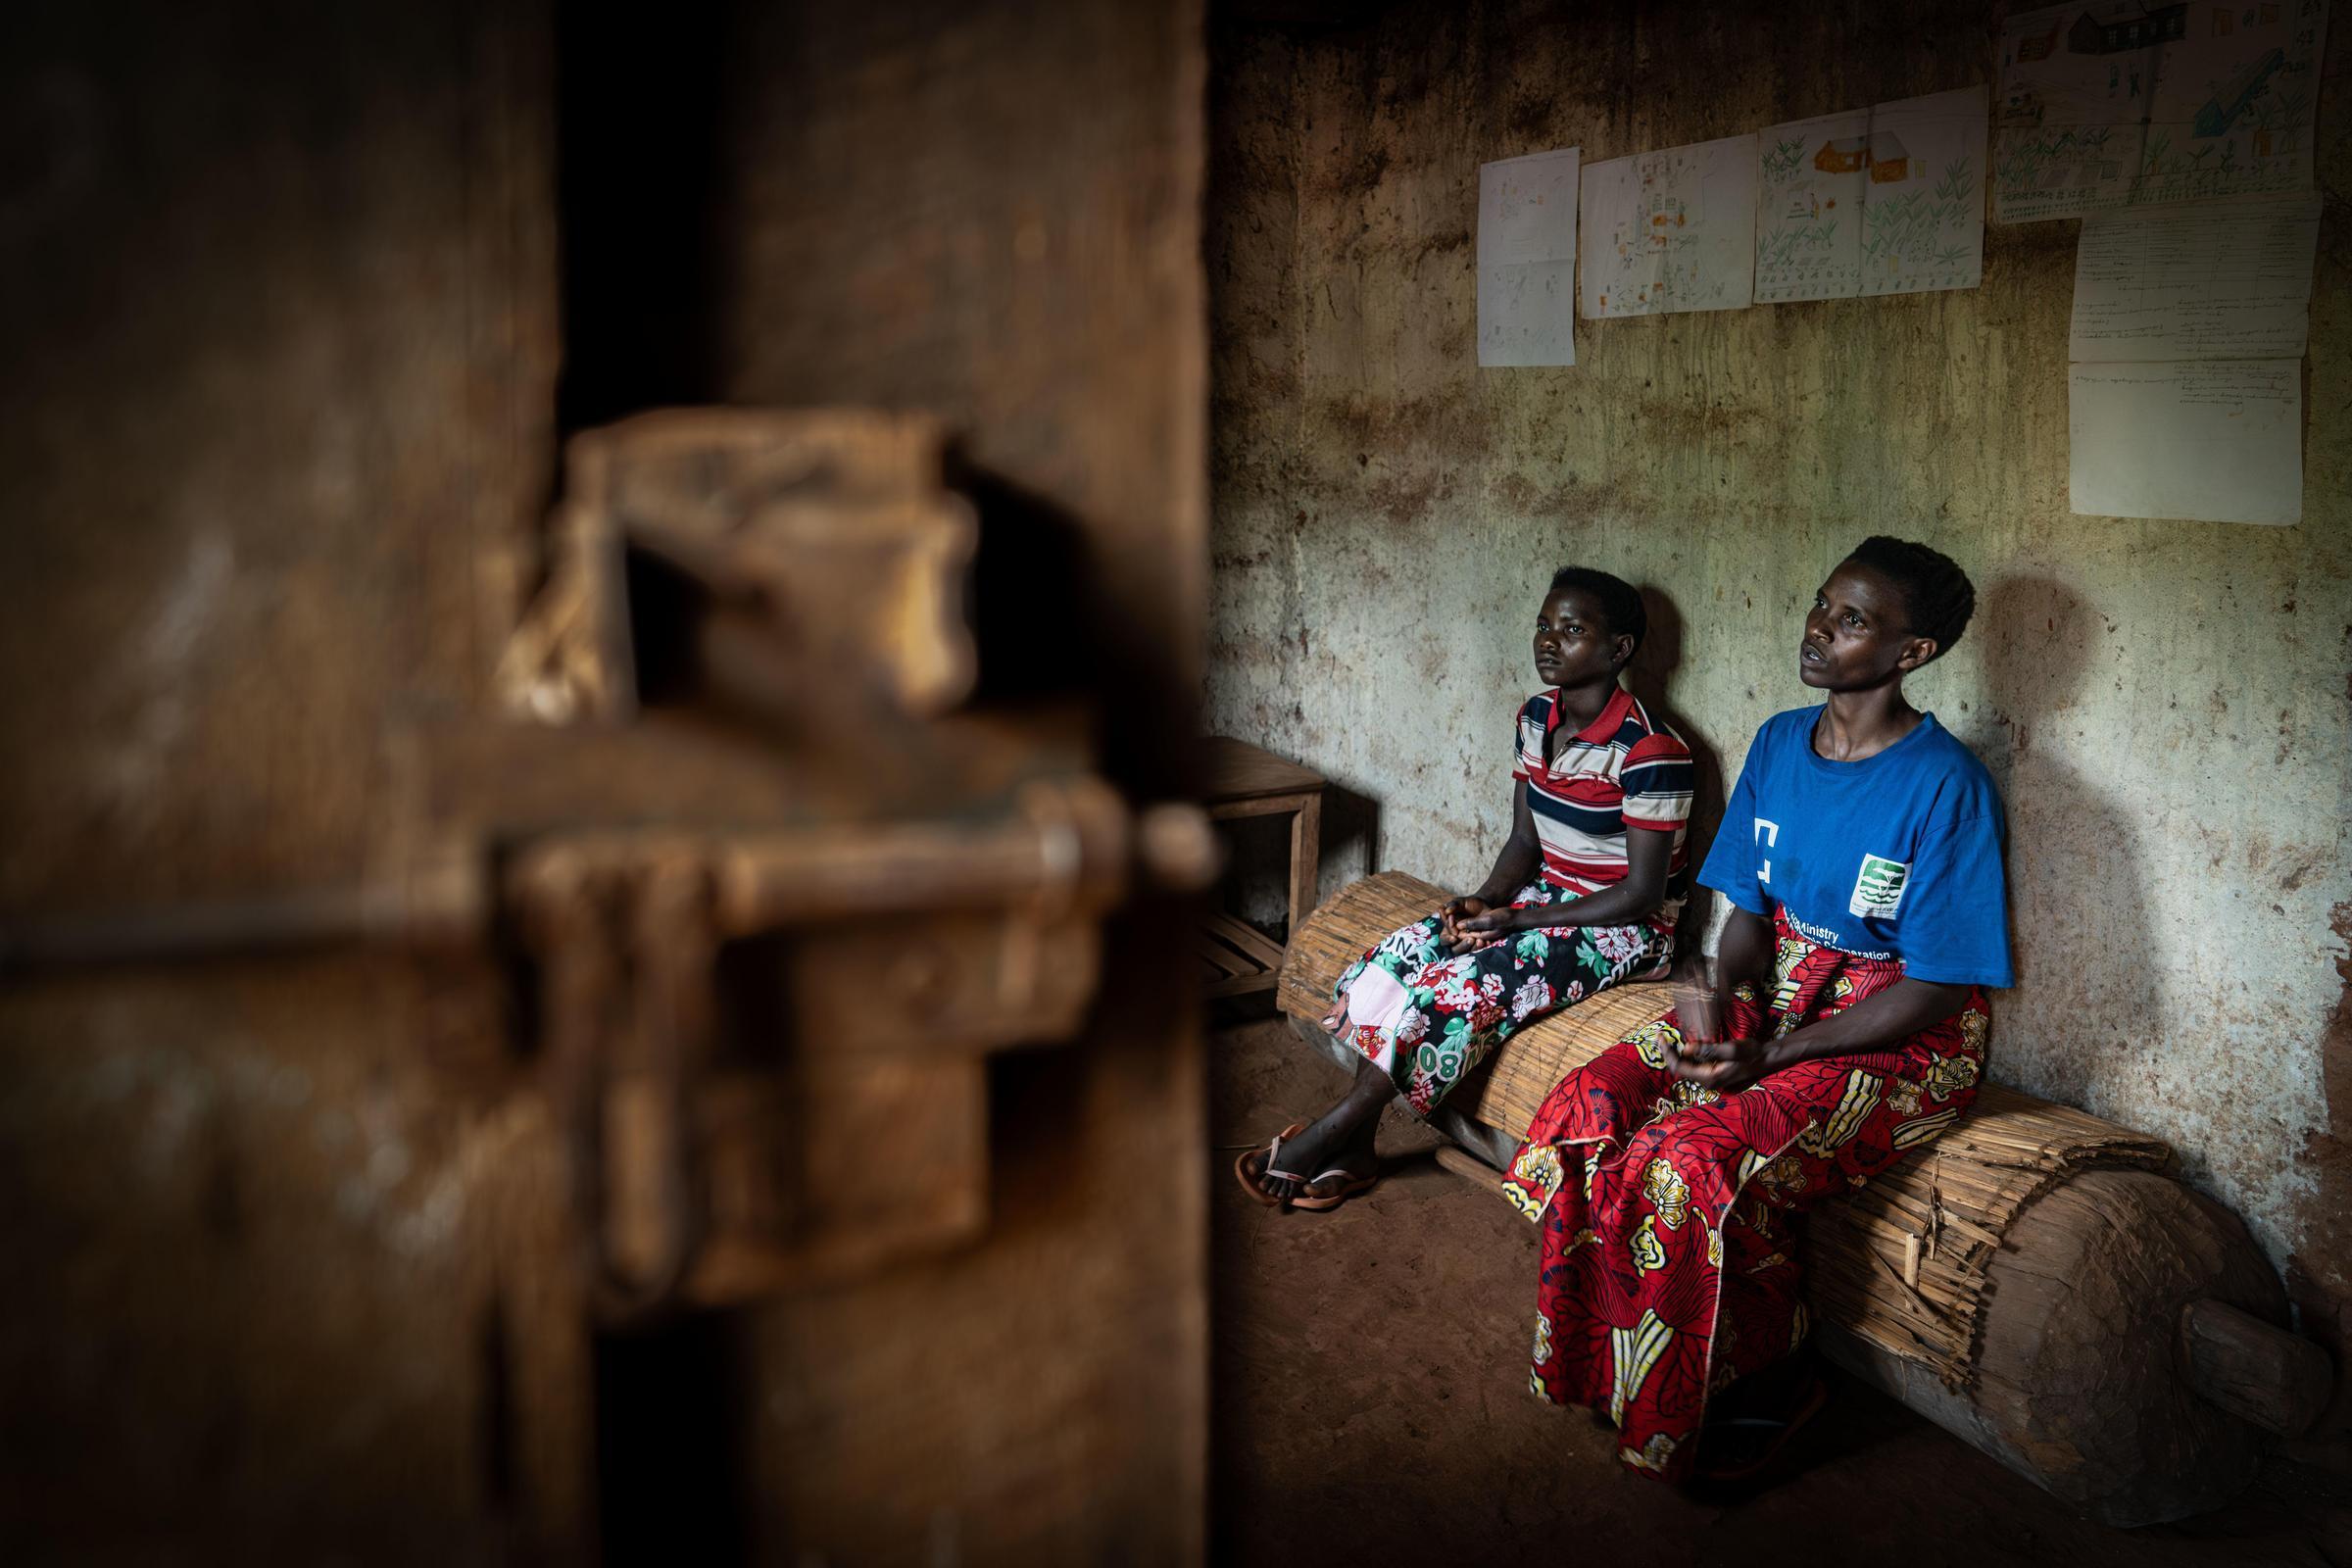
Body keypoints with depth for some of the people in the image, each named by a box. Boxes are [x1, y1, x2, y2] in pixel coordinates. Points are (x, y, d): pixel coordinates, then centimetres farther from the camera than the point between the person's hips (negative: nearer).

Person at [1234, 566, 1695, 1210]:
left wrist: (1516, 921, -20)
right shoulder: (1535, 718, 3)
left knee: (1467, 985, -27)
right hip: (1546, 895, 7)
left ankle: (1329, 1131, -15)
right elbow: (1525, 840, 9)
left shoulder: (1649, 751, -21)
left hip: (1624, 928, -7)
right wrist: (1485, 901, -12)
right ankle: (1354, 1151, -13)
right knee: (1401, 952, -15)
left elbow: (1643, 891, -19)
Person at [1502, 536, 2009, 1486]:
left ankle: (1765, 1375, -2)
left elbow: (1936, 989, -16)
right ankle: (1606, 1358, 1)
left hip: (1900, 1044, -6)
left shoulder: (1945, 784, -16)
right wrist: (1719, 997, -10)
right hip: (1774, 997, 7)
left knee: (1694, 1164, -29)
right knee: (1585, 1111, -17)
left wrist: (1774, 1056, -22)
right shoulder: (1779, 743, 4)